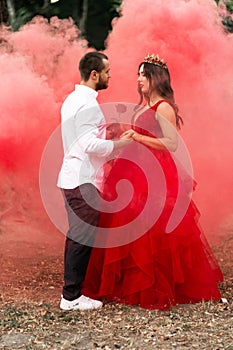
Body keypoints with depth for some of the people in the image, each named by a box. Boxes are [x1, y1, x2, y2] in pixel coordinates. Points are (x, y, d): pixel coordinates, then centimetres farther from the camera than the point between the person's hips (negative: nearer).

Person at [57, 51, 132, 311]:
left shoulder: (73, 99, 16)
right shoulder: (88, 103, -16)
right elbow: (91, 145, -24)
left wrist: (108, 135, 18)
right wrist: (120, 143, -12)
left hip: (72, 178, 10)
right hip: (84, 181, -10)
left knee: (76, 236, 15)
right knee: (83, 238, -6)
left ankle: (72, 290, 21)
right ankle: (72, 297, -1)